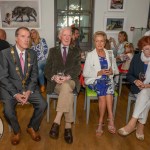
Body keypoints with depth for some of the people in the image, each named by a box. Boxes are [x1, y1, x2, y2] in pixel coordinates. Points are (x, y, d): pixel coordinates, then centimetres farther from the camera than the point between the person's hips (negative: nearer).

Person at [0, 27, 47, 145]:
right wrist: (15, 94, -19)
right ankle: (16, 131, 10)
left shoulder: (33, 54, 3)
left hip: (29, 87, 3)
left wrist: (29, 91, -13)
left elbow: (34, 75, 4)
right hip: (10, 88, -2)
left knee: (42, 105, -17)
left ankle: (32, 128, 14)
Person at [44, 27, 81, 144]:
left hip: (70, 81, 0)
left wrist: (68, 77, -19)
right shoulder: (53, 51, 17)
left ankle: (57, 121, -34)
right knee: (68, 93, -34)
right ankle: (68, 126, -30)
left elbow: (77, 69, 2)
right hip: (56, 82, 0)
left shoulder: (76, 51, 17)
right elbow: (47, 69, 7)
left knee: (66, 86, -37)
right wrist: (54, 77, -17)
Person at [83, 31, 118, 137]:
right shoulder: (90, 55, 2)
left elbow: (115, 69, 18)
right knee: (107, 91, -32)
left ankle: (101, 122, -24)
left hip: (107, 80, 2)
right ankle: (111, 119, -21)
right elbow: (85, 73, -2)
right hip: (94, 80, -2)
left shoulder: (110, 54, 12)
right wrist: (99, 73, -14)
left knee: (103, 94, -31)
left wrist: (112, 71, -6)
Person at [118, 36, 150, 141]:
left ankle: (132, 123, -35)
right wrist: (135, 81, -14)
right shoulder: (136, 58, 3)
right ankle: (140, 126, -25)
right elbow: (129, 75, 7)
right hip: (137, 88, 1)